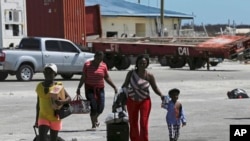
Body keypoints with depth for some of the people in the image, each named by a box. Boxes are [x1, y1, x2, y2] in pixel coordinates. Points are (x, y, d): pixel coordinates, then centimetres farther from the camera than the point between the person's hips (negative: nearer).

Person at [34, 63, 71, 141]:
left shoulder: (58, 86, -7)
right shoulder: (40, 87, 3)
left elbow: (69, 98, -4)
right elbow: (38, 104, 12)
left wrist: (62, 102, -27)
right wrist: (37, 119, 14)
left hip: (55, 118, -1)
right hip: (43, 117, 1)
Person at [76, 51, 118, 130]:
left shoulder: (103, 66, 4)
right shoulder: (87, 65, -4)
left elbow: (107, 78, 11)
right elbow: (83, 77, -2)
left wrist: (114, 87, 7)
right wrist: (79, 87, -9)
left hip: (100, 89, 3)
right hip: (90, 88, -3)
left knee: (100, 107, 2)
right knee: (93, 107, -9)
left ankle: (95, 118, 35)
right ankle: (93, 124, 5)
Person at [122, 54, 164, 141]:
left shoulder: (149, 76, -9)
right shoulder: (131, 73, -6)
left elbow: (155, 88, -1)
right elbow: (125, 85, 5)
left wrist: (161, 95, -15)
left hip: (144, 101, -2)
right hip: (132, 101, 2)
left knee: (144, 123, -7)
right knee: (133, 123, 10)